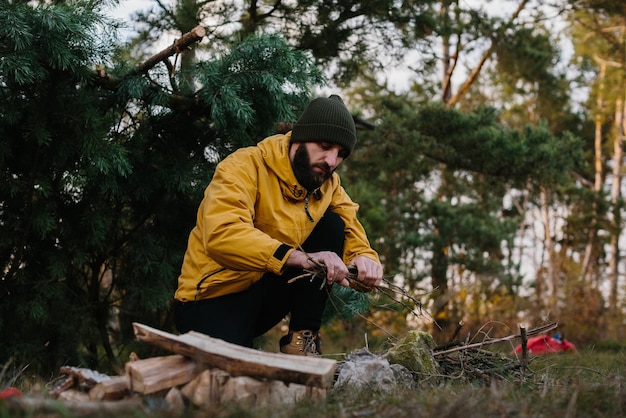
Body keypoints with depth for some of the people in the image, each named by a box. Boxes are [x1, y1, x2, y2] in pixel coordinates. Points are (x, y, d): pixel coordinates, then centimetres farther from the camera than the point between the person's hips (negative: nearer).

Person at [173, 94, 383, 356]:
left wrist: (365, 261, -27)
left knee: (332, 225, -9)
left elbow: (354, 240, -1)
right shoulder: (246, 166, -18)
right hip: (214, 297, -7)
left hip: (269, 290, 7)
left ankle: (302, 337, -6)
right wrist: (302, 258, -45)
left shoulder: (329, 184, 2)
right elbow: (221, 235, -35)